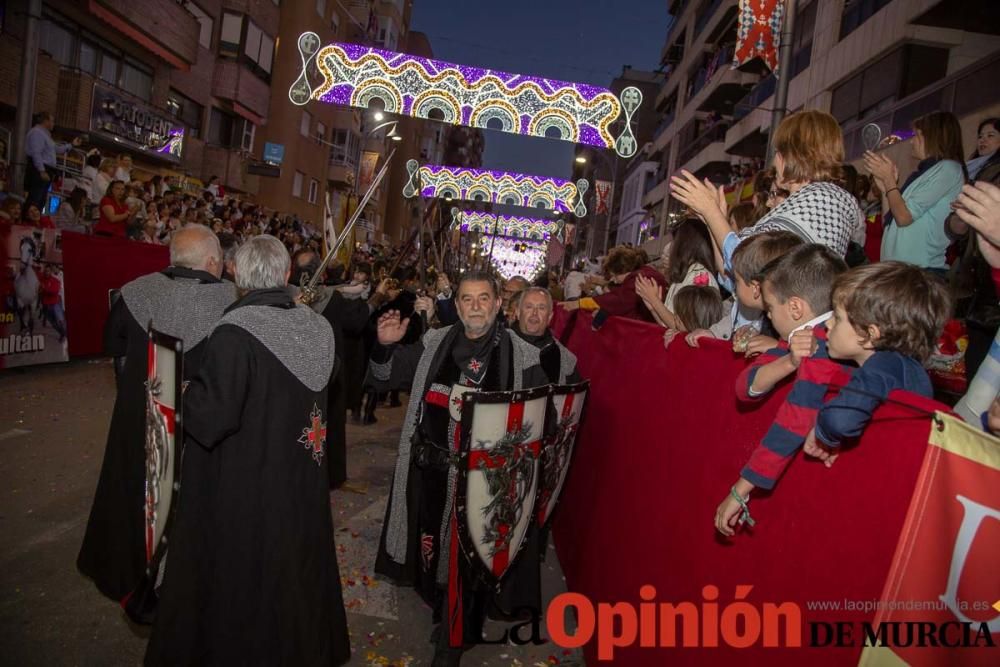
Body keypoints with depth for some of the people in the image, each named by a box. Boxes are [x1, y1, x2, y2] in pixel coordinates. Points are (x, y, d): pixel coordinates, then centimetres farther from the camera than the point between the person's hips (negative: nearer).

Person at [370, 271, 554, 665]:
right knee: (434, 548, 18)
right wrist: (384, 346, -10)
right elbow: (386, 378, 8)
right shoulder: (434, 343, 1)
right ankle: (441, 608, 47)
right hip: (430, 470, 3)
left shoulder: (522, 356, -7)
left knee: (466, 558, 9)